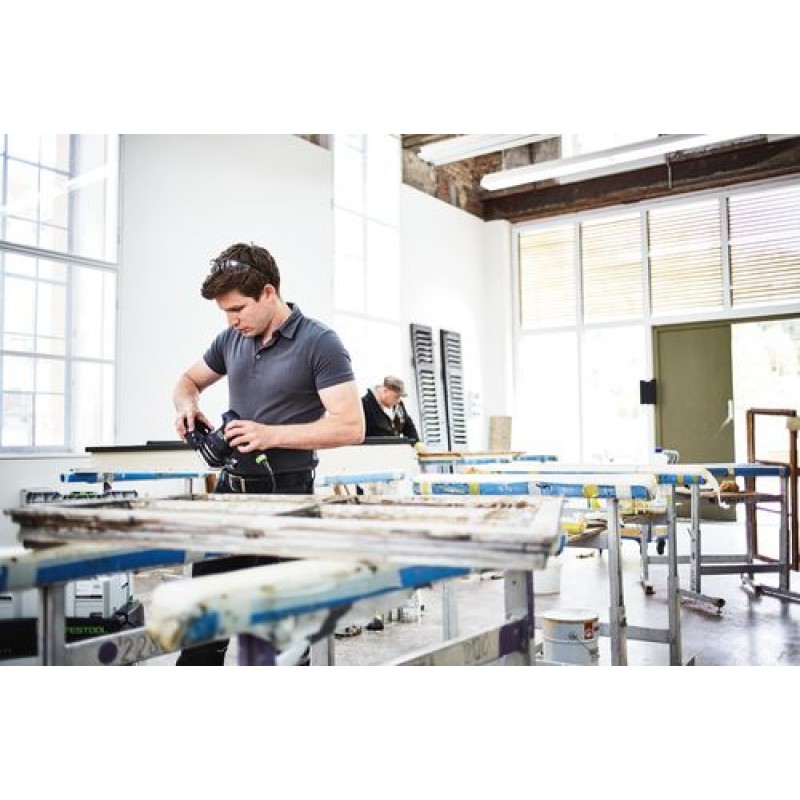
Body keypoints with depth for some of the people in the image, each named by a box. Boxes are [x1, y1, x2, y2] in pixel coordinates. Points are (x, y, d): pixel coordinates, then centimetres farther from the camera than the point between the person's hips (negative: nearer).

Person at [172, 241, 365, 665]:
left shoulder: (319, 342, -12)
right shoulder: (232, 339, 7)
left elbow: (350, 426, -19)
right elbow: (189, 381, 23)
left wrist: (270, 434, -23)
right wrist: (187, 405, 0)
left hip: (284, 492, -6)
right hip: (231, 487, 7)